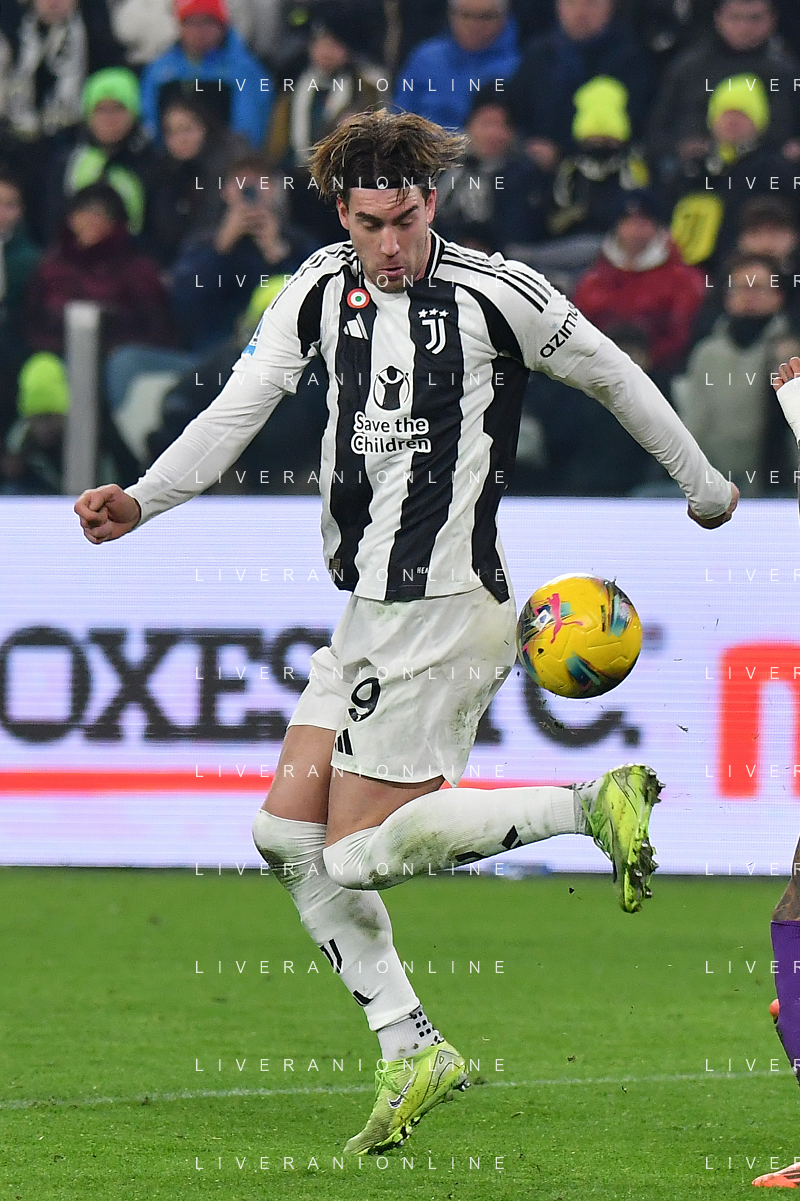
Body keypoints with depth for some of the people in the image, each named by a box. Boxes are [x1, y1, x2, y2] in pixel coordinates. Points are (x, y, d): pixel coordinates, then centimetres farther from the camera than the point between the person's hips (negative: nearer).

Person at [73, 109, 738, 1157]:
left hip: (443, 607, -7)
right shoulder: (320, 290, 7)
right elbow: (238, 410, 2)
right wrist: (140, 500, -16)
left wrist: (705, 489, 17)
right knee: (287, 834, 2)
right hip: (370, 610, 7)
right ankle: (411, 1051, 8)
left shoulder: (492, 291, -9)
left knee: (356, 855, -11)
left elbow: (611, 376, 5)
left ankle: (596, 805, -3)